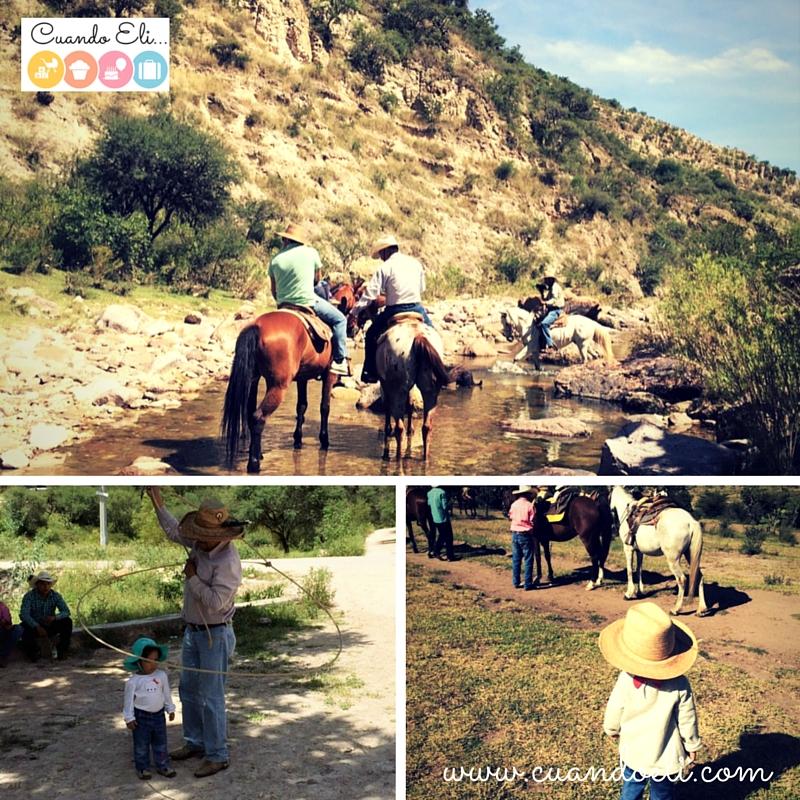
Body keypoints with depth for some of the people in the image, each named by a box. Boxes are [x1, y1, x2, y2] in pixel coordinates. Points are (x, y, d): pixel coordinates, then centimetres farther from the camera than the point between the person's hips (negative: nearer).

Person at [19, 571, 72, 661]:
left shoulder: (55, 595, -8)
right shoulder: (29, 596, -17)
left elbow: (66, 611, -15)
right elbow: (23, 615, -29)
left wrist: (54, 617, -36)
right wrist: (37, 627, -41)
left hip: (50, 627, 3)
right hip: (34, 627, -3)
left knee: (67, 622, -22)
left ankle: (62, 650, -8)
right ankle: (34, 653, 1)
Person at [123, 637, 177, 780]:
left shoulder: (162, 675, -5)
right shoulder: (133, 681, -15)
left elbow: (167, 694, 6)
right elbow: (129, 699, -9)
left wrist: (170, 709, 12)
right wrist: (129, 718, -7)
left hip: (159, 715, 3)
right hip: (141, 716, -3)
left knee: (160, 743, 13)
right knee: (141, 745, 8)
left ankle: (162, 765, 25)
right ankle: (142, 768, 23)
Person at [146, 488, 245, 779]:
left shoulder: (228, 562, -26)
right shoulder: (201, 545, -1)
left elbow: (216, 602, -29)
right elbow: (174, 530, 17)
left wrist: (192, 577, -19)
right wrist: (156, 500, 14)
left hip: (216, 635, -9)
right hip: (193, 631, 9)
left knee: (210, 697, -2)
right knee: (188, 689, 19)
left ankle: (217, 755, 9)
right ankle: (195, 743, 34)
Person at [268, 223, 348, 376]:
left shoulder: (275, 260, 2)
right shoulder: (311, 253, -4)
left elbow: (273, 291, 9)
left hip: (284, 306, 4)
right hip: (308, 302, -4)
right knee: (339, 319, 9)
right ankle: (339, 361, 2)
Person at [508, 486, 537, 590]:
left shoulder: (514, 504, 3)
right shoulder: (530, 505, -13)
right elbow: (532, 522, -12)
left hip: (514, 534, 6)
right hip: (526, 535, -6)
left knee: (516, 559, 13)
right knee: (528, 561, 2)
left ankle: (516, 582, 19)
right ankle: (528, 584, 4)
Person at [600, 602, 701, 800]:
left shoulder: (626, 682, -25)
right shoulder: (679, 684, -24)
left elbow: (612, 719, -10)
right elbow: (687, 722, -11)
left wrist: (613, 731, 13)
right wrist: (691, 747, 8)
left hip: (634, 756, 0)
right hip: (667, 759, 0)